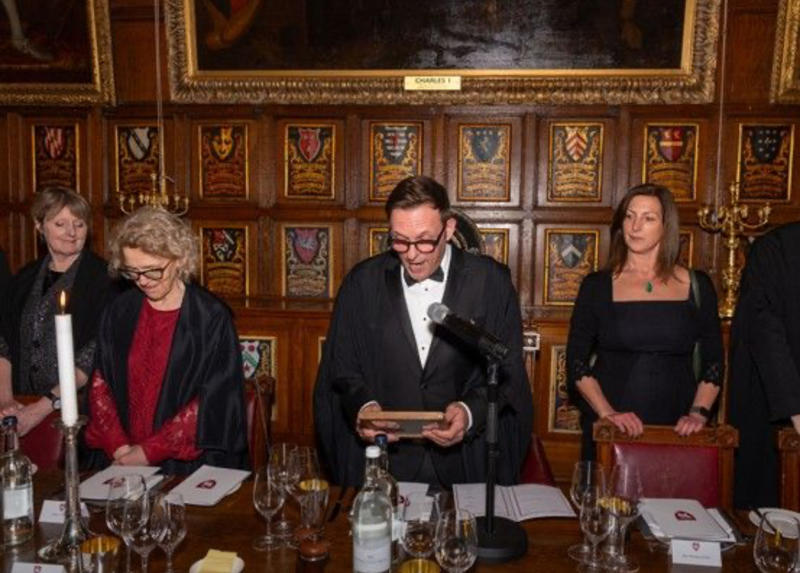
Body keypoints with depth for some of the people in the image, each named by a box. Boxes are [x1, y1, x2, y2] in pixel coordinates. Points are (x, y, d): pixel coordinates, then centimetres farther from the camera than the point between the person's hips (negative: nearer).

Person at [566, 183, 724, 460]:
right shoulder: (597, 286, 2)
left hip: (676, 431, 1)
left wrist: (699, 413, -6)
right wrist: (606, 412, -12)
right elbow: (576, 363, -1)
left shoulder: (697, 286, 5)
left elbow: (713, 362, 7)